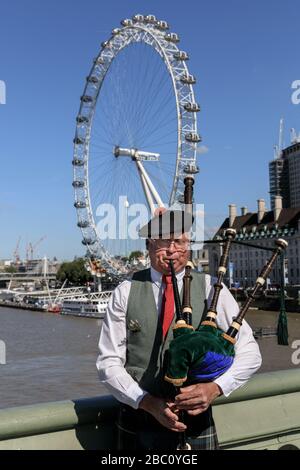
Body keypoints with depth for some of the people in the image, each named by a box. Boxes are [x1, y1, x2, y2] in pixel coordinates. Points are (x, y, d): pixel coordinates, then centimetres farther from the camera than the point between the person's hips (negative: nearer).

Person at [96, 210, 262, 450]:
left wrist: (215, 387, -20)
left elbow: (250, 353, -4)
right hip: (138, 426, 0)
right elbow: (108, 363, -4)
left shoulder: (211, 289, -4)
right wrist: (148, 402, -16)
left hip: (196, 423, 0)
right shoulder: (126, 292, -3)